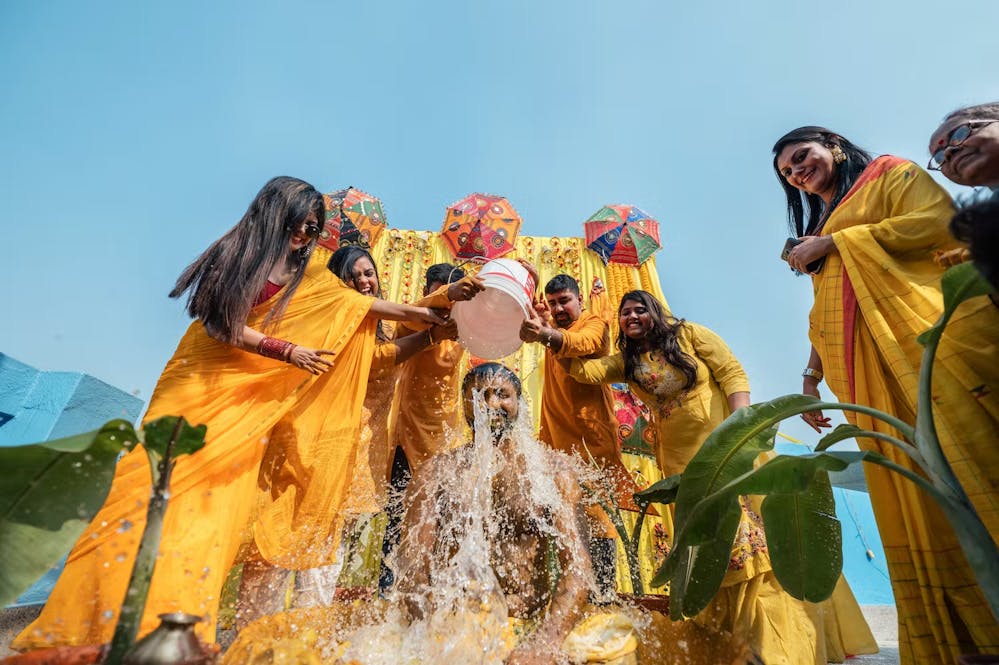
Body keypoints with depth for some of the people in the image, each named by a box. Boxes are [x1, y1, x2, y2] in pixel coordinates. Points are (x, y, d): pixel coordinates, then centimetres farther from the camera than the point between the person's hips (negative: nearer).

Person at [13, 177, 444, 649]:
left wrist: (426, 314, 8)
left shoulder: (309, 277, 10)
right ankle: (86, 622, 12)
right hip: (201, 381, -3)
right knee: (155, 484, -4)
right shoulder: (237, 254, -2)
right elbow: (224, 325, -8)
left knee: (220, 505, -2)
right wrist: (288, 351, -15)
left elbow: (363, 304, 10)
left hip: (250, 398, 3)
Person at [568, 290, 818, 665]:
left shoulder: (690, 334, 0)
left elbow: (733, 373, -5)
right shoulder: (626, 361, 7)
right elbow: (584, 370, -6)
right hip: (680, 460, 3)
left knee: (745, 529, -5)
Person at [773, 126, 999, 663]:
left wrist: (833, 243, -4)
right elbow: (823, 315, 25)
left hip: (929, 335, -5)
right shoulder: (819, 227, 29)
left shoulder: (890, 173, 16)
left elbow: (939, 220, -5)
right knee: (908, 501, -1)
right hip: (869, 374, 5)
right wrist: (811, 377, 17)